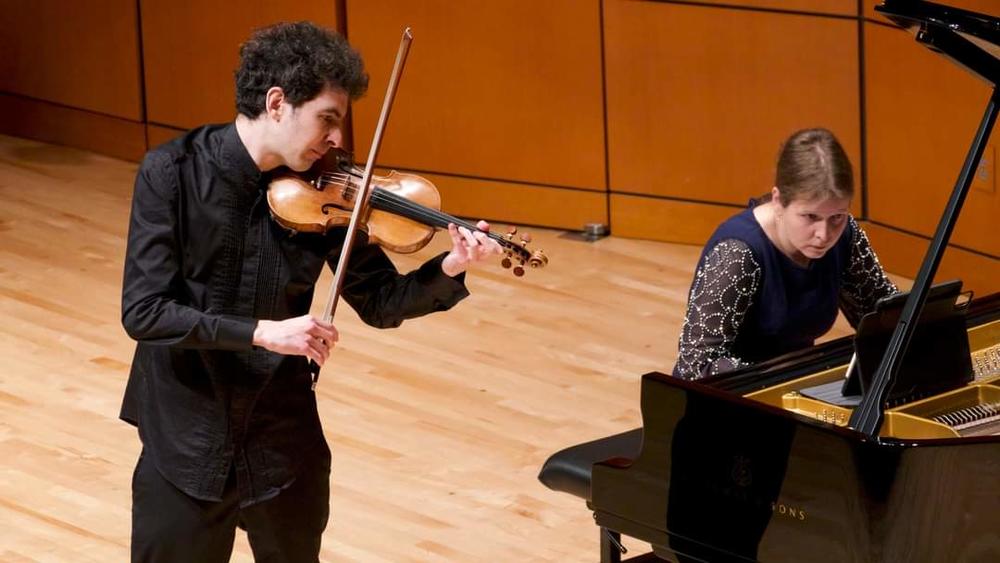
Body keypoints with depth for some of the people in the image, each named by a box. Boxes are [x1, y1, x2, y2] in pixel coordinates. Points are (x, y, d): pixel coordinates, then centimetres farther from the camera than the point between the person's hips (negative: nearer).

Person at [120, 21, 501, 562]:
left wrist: (449, 269, -14)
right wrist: (263, 331, -27)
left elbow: (378, 302, 4)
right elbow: (142, 311, -19)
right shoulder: (172, 173, -13)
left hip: (284, 445, 3)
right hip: (185, 441, -3)